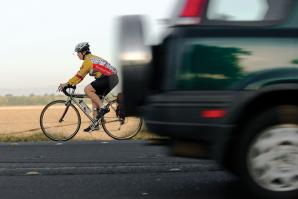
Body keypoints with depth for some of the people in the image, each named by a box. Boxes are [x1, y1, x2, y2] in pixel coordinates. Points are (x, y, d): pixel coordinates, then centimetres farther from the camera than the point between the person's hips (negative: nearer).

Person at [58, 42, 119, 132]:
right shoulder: (91, 58, 20)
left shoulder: (88, 60, -11)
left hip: (108, 78, -10)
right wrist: (72, 83, 17)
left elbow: (80, 74, -14)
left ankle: (103, 108, -12)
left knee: (87, 90, -15)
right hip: (111, 79, 10)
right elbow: (81, 74, 23)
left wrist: (67, 84, -12)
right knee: (95, 98, 13)